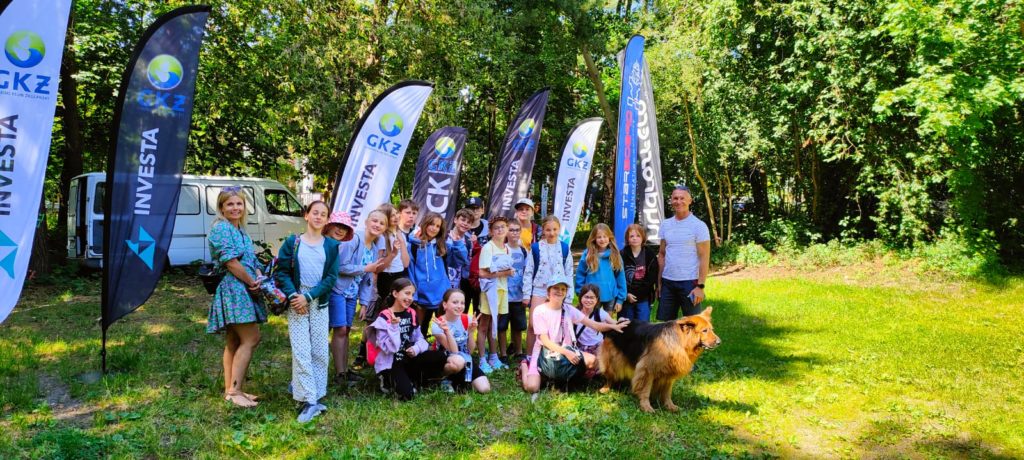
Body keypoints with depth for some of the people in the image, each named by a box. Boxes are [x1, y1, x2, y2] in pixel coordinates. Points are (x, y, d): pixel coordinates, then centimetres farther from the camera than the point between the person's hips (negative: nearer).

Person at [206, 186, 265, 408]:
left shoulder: (241, 230, 18)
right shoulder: (221, 228, -10)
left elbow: (251, 259, 18)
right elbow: (231, 263, -17)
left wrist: (259, 276, -3)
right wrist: (253, 282, -10)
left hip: (243, 290, 9)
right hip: (233, 289, -9)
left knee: (234, 342, 12)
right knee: (251, 338, -11)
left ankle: (230, 389, 18)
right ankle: (234, 390, -6)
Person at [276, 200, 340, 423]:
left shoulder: (331, 246, 6)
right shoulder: (292, 242, 4)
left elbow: (331, 277, -1)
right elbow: (282, 272, 0)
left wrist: (309, 296, -12)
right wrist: (292, 295, -15)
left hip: (319, 303, 2)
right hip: (297, 302, -1)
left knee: (320, 351, 3)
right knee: (301, 351, -7)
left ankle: (317, 396, 13)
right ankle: (308, 401, -6)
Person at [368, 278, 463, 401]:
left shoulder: (412, 313, 6)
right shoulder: (384, 317, -13)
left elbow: (420, 339, 10)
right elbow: (390, 348, -19)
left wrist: (416, 349, -13)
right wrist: (394, 326, -30)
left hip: (409, 358, 5)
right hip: (392, 363, -5)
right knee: (407, 394, -27)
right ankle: (389, 380, 4)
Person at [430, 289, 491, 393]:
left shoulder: (467, 319, -6)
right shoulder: (438, 325, -17)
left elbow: (470, 351, -4)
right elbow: (454, 352, -21)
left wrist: (471, 332, -20)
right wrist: (447, 331, -33)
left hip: (466, 360, 5)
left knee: (484, 388, -15)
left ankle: (458, 379, 13)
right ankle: (446, 380, -7)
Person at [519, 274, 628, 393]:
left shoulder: (569, 309, 0)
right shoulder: (540, 311, -12)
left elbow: (594, 325, -7)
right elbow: (544, 340, -15)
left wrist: (613, 326, -24)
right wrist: (566, 352, -26)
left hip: (566, 350, 5)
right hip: (545, 353, -5)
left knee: (592, 360, -20)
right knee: (532, 387, -25)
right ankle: (525, 366, 9)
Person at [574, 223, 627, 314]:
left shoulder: (615, 255, -1)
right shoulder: (587, 255, -6)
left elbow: (621, 277, 1)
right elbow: (580, 276, -3)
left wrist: (620, 299, -2)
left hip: (610, 297, 1)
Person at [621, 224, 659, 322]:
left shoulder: (650, 255, 0)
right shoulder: (622, 255, -2)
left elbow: (652, 277, -4)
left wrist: (636, 293, -11)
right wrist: (626, 294, -12)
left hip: (644, 299, 0)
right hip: (626, 299, 0)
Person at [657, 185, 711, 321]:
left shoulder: (699, 225, -6)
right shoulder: (665, 224, 9)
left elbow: (704, 258, -8)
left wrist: (700, 286, -14)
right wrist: (659, 281, 9)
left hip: (689, 282, -5)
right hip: (667, 282, 5)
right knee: (664, 322, 10)